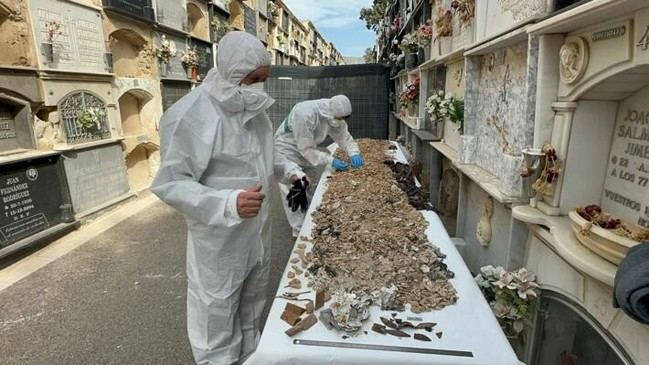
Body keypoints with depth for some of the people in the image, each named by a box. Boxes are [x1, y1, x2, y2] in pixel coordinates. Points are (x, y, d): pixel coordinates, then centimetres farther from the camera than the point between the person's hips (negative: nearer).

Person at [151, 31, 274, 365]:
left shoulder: (253, 109, 2)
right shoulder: (190, 116, -22)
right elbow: (170, 184, -21)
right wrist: (228, 203, -34)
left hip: (257, 232, 8)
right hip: (219, 240, -7)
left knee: (252, 305, 25)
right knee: (217, 316, 10)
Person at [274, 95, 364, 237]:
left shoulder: (335, 115, -11)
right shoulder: (305, 114, -34)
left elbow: (345, 137, -2)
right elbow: (305, 149, -31)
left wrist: (354, 154, -20)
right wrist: (330, 160, -33)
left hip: (308, 149, 8)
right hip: (286, 151, -7)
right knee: (296, 190, -12)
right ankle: (300, 230, 2)